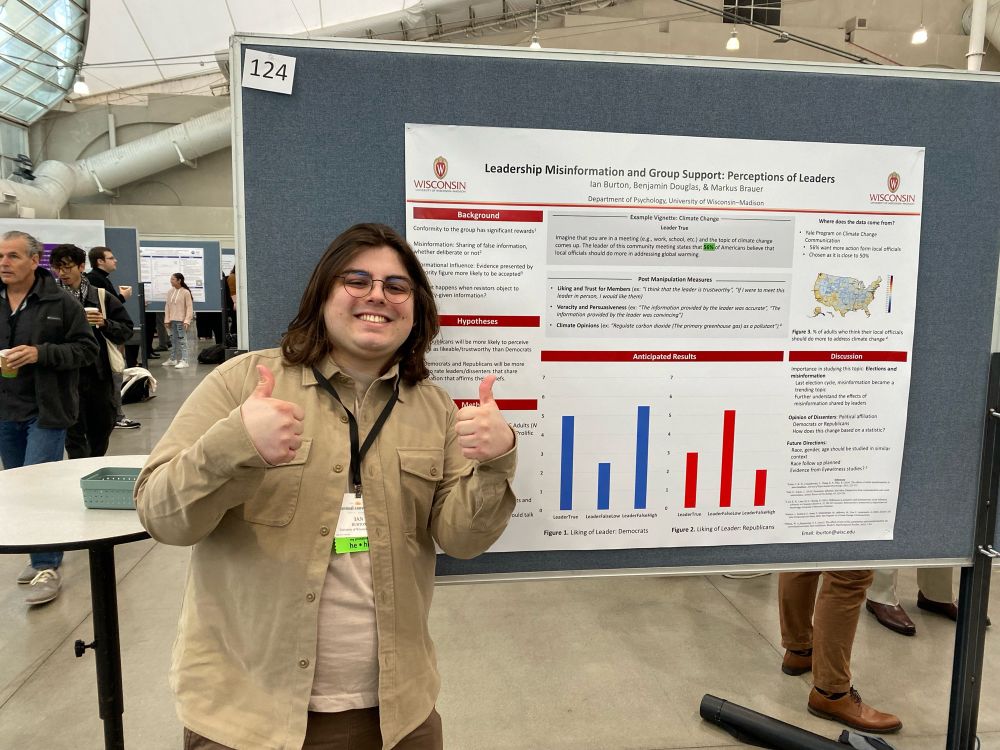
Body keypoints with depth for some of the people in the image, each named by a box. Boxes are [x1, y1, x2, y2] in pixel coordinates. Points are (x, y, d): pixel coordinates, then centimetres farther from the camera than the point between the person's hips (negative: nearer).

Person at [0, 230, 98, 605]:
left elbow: (86, 348, -7)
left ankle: (47, 567, 3)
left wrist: (40, 353, -19)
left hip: (45, 411, -6)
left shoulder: (59, 302, -7)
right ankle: (45, 554, 29)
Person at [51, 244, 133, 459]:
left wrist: (104, 323, -12)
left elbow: (127, 330, 4)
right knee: (75, 433, -2)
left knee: (102, 427, 15)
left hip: (99, 375, 3)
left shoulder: (102, 297, 5)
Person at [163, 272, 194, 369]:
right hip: (172, 320, 6)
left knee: (182, 340, -5)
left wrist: (187, 320, -14)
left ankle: (184, 361, -3)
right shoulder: (170, 292, 8)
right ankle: (173, 359, 21)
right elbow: (167, 306, 12)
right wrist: (167, 320, 7)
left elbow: (189, 307, -8)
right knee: (174, 340, 13)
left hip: (181, 320, -6)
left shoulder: (185, 292, -8)